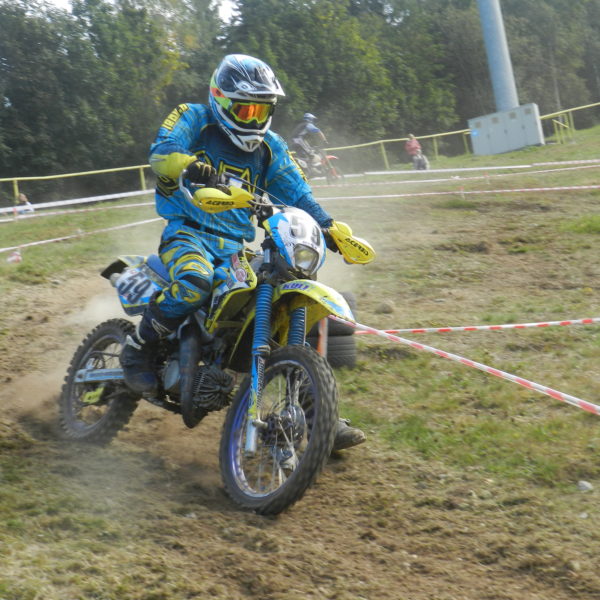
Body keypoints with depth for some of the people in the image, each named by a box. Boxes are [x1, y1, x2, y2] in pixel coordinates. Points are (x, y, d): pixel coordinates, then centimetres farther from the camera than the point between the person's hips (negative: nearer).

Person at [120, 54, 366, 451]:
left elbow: (298, 194, 11)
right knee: (196, 280, -41)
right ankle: (140, 349, -17)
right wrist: (190, 166, -42)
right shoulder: (194, 120, 1)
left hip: (237, 245, 6)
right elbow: (162, 152, -18)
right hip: (188, 231, -5)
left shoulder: (270, 147, 15)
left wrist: (333, 230, -6)